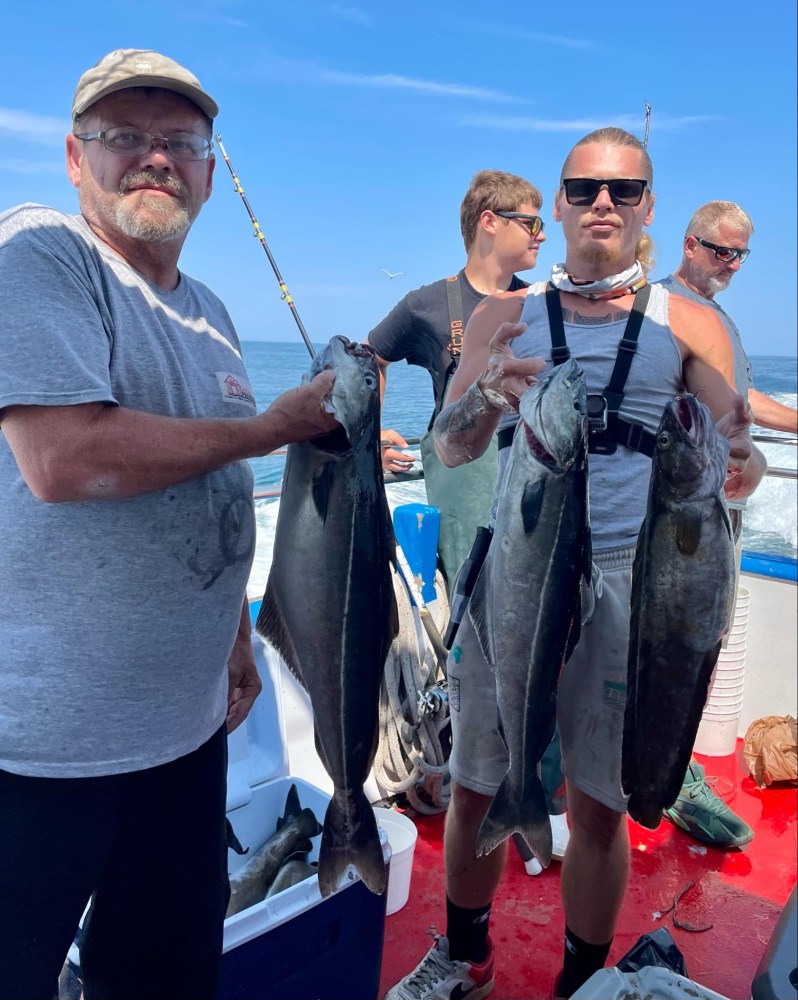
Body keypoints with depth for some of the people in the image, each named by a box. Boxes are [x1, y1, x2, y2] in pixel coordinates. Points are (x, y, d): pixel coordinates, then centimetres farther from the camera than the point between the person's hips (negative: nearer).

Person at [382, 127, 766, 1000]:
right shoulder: (503, 316, 10)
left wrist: (740, 465, -21)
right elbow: (449, 448, 1)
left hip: (626, 582, -1)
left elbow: (733, 449, 3)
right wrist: (488, 392, -20)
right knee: (474, 788, 10)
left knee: (599, 807, 7)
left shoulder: (689, 326, 6)